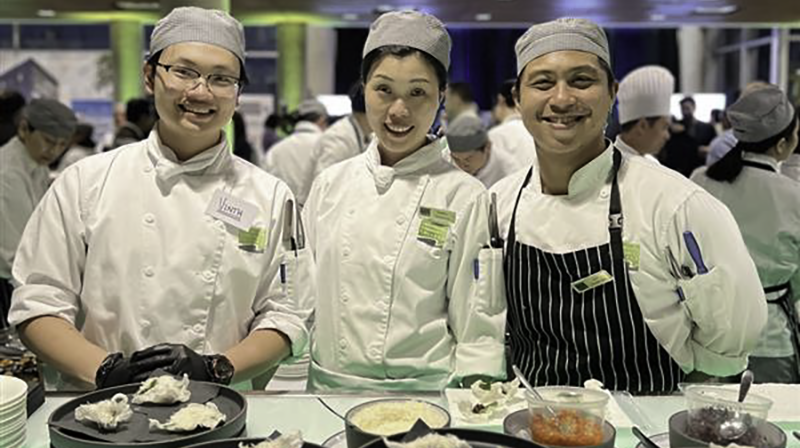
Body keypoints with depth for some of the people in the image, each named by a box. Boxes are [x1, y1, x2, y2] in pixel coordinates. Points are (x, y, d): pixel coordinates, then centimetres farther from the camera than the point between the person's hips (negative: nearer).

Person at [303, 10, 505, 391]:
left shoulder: (465, 198, -4)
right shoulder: (330, 184, 6)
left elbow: (479, 326, -1)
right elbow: (302, 296, 11)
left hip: (424, 389, -2)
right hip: (327, 388, 3)